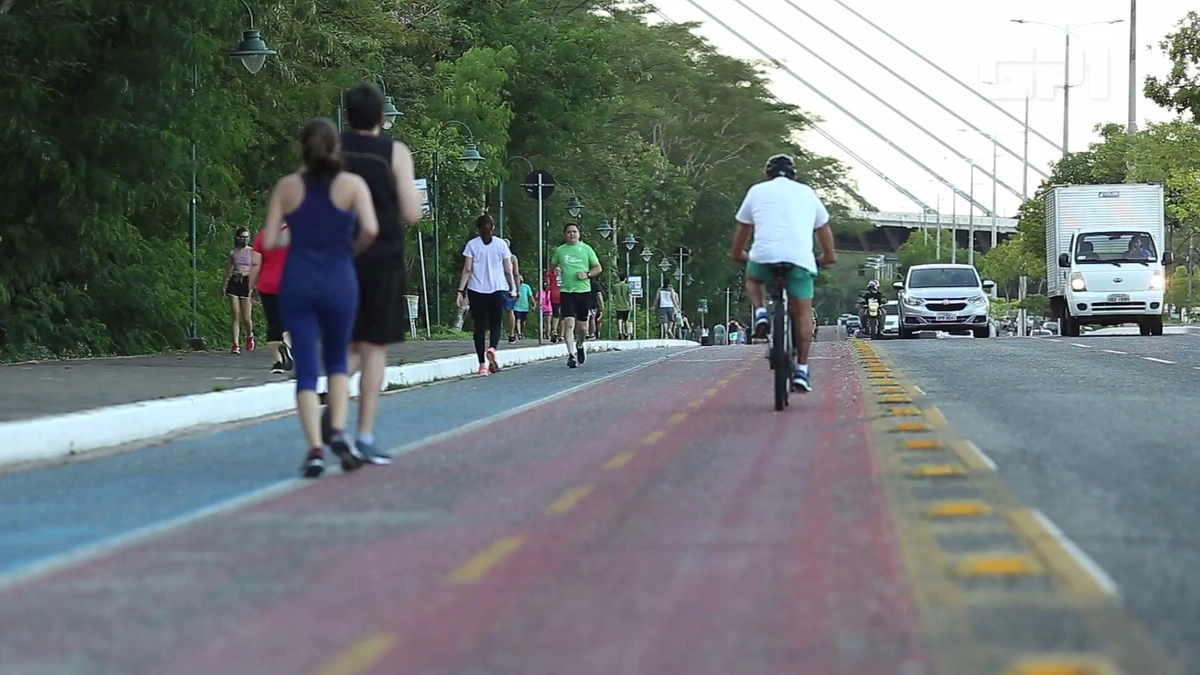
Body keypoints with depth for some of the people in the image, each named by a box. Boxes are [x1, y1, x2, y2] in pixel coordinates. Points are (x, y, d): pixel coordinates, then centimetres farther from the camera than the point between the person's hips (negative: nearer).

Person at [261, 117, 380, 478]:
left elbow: (269, 242, 0)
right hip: (339, 281, 0)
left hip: (297, 282, 0)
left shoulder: (287, 187, 2)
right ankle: (338, 431, -2)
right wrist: (353, 248, 4)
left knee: (306, 368, 2)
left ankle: (315, 448, -11)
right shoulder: (352, 184, -2)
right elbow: (370, 229, -16)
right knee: (337, 361, 18)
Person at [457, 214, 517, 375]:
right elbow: (508, 270, 4)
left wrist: (461, 290, -1)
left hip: (476, 290, 0)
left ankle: (482, 364, 2)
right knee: (495, 325, 7)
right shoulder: (501, 244, 4)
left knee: (479, 327, 6)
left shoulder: (472, 245, 2)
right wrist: (513, 289, 14)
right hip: (497, 290, 0)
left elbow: (467, 269, -3)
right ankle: (492, 349, -24)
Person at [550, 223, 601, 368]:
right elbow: (552, 265, 21)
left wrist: (587, 274, -10)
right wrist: (555, 270, -2)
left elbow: (598, 268, 8)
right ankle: (571, 355, -19)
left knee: (582, 325, 10)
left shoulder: (586, 249, 5)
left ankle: (580, 345, 40)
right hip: (566, 292, -1)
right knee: (569, 323, -15)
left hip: (584, 291, 1)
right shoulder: (559, 251, 7)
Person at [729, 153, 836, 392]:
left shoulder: (757, 191, 20)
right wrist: (827, 257, 45)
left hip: (764, 256, 0)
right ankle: (801, 370, 3)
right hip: (800, 259, 0)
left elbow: (739, 241, 27)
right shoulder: (807, 193, 23)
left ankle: (760, 313, 5)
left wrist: (739, 254, 45)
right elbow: (824, 229, 30)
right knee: (802, 313, 11)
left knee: (752, 279, 32)